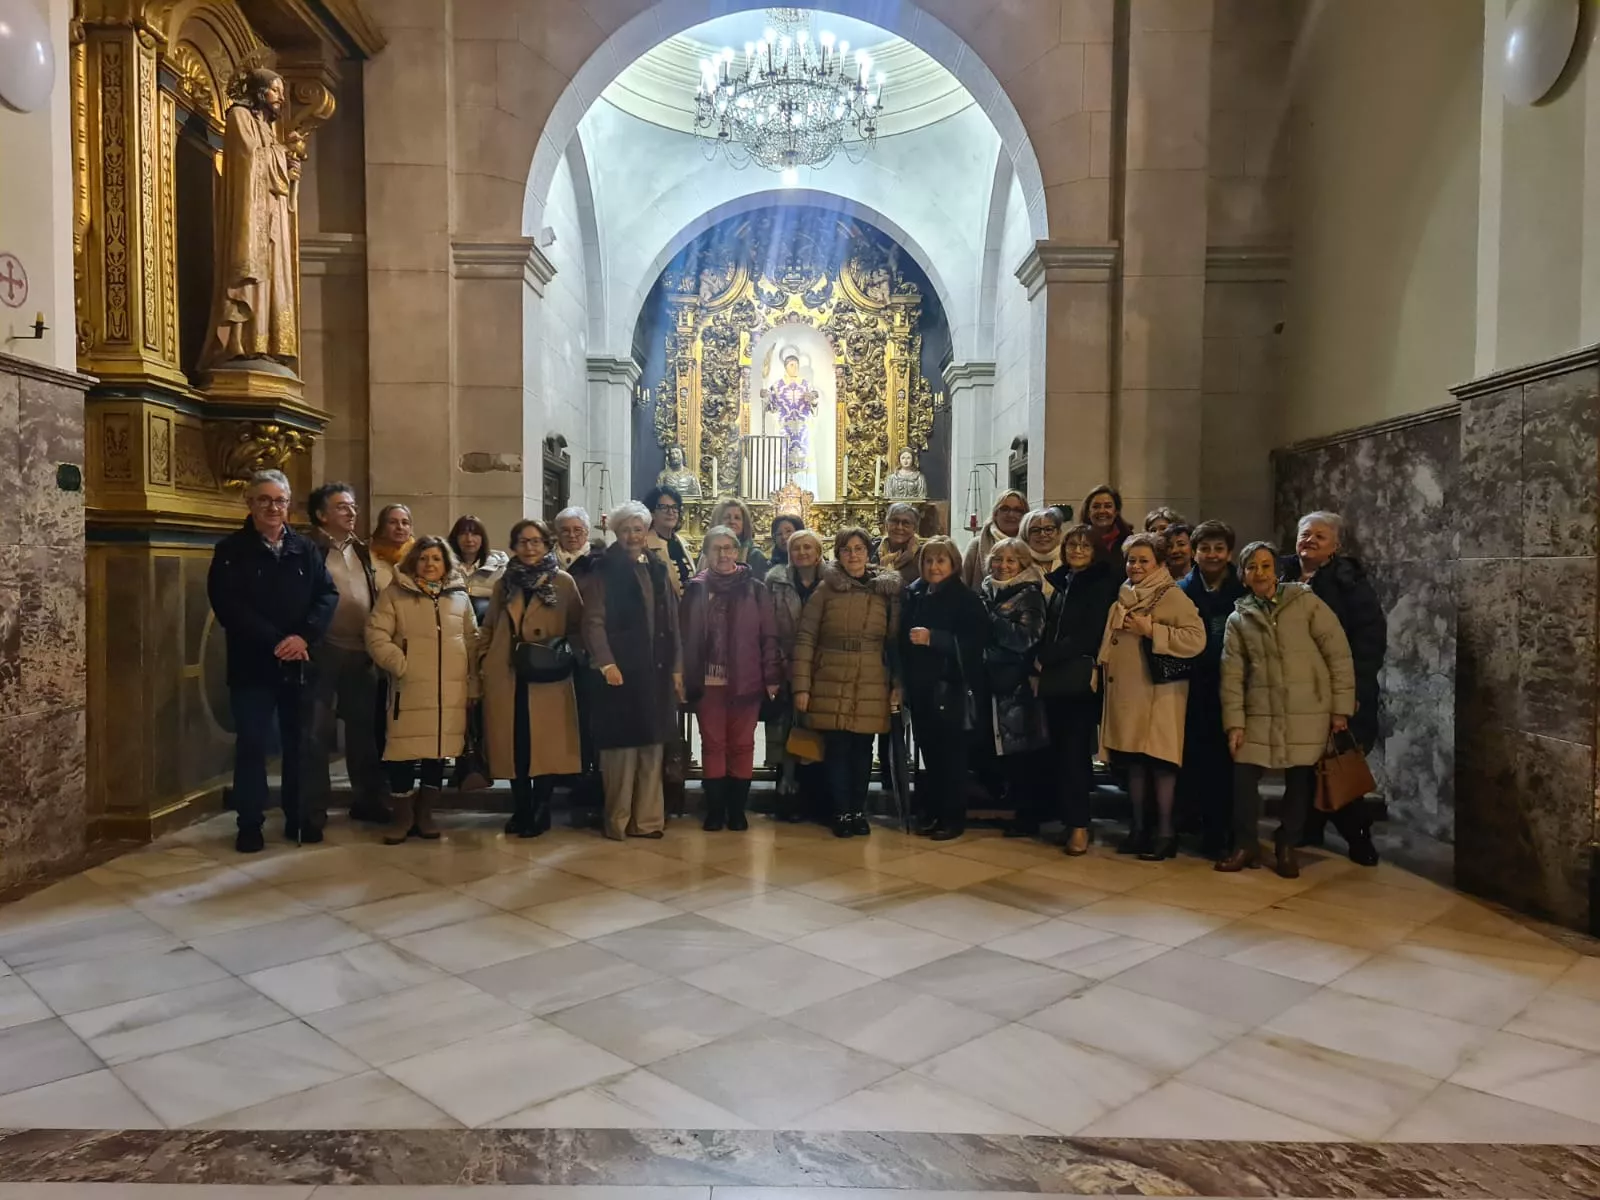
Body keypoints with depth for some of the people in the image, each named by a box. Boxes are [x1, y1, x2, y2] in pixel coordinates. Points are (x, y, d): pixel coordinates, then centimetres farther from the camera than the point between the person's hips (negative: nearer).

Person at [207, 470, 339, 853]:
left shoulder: (305, 549, 10)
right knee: (251, 744, 1)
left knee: (299, 743, 8)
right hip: (252, 664, -2)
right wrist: (274, 642, -17)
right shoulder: (231, 550, 1)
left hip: (300, 663, 3)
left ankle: (299, 818, 19)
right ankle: (250, 824, 11)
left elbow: (328, 594, 2)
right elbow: (227, 605, -10)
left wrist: (304, 637, -15)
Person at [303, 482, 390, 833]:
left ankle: (367, 800, 25)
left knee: (365, 729, 13)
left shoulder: (361, 551, 15)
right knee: (318, 734, -1)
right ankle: (313, 814, 7)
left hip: (362, 653, 6)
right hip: (325, 653, -6)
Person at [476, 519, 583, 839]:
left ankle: (540, 812, 10)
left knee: (546, 745, -2)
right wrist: (481, 660, 5)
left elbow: (577, 628, 4)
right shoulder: (505, 583, 13)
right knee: (514, 744, 6)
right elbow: (489, 628, 17)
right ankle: (520, 810, 17)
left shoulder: (564, 582, 2)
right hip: (506, 677, 3)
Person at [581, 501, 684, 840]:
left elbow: (672, 623, 14)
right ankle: (618, 820, 8)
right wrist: (606, 663, -19)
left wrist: (676, 668, 9)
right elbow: (593, 622, -9)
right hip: (621, 671, -5)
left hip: (657, 672, 5)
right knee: (621, 748, -3)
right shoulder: (603, 572, -1)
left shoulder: (659, 571, 15)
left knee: (652, 749, 7)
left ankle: (647, 819, 14)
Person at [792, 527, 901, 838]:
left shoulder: (887, 591, 7)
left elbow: (895, 641, 10)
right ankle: (841, 812, 14)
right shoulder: (826, 590, 1)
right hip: (831, 684, -1)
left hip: (871, 686, 2)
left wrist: (897, 685, 4)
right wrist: (801, 685, -7)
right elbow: (805, 638, -2)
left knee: (863, 748, 7)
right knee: (837, 748, 0)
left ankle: (859, 811, 21)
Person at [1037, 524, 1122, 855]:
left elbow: (1089, 636, -10)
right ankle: (1076, 814, 15)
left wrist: (1047, 656, -7)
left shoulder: (1102, 583, -3)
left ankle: (1079, 824, -3)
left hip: (1081, 679, -6)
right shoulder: (1062, 581, 16)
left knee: (1074, 752, -8)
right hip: (1055, 679, 6)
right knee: (1063, 750, 6)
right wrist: (1042, 659, 1)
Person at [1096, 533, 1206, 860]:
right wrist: (1106, 675, 15)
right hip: (1126, 692, 7)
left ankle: (1165, 832, 6)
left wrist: (1151, 631, -19)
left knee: (1160, 761, -3)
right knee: (1133, 761, 10)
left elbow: (1197, 638, -18)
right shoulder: (1123, 598, 15)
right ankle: (1138, 828, 19)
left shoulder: (1173, 596, -7)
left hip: (1159, 693, -7)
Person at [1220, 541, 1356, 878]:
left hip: (1308, 712, -2)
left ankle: (1287, 847, 23)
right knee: (1244, 775, -5)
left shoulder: (1306, 602, 0)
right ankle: (1246, 845, 13)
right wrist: (1234, 721, -2)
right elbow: (1232, 673, 5)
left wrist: (1341, 707, -5)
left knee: (1299, 781, 4)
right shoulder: (1238, 619, 8)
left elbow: (1339, 654, -2)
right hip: (1260, 713, 2)